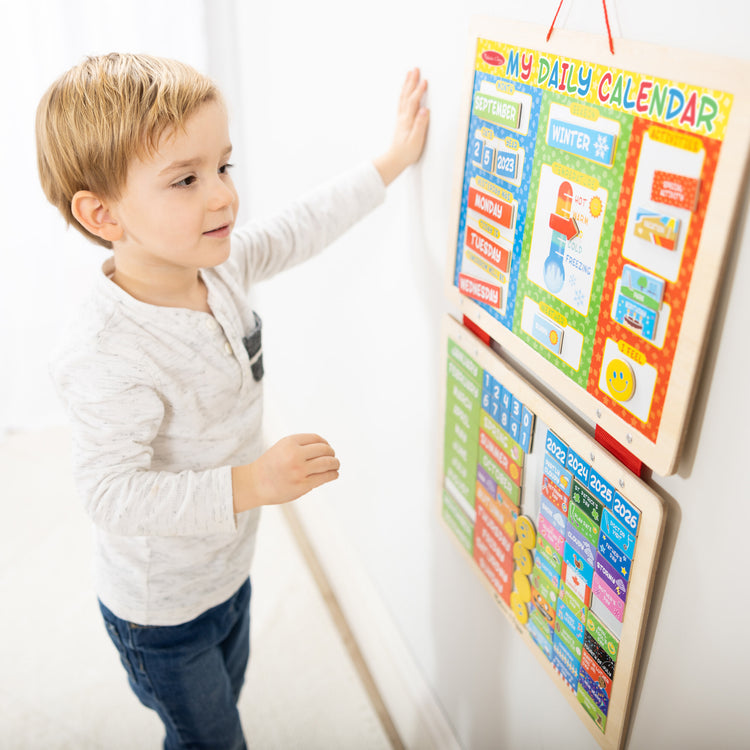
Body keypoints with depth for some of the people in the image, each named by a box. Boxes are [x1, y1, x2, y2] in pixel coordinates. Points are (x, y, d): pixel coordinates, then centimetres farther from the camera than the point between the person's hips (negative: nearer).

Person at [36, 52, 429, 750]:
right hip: (161, 611, -7)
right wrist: (248, 484, -39)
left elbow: (302, 227, 2)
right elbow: (111, 494, -33)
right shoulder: (110, 356, -37)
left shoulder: (219, 263, -13)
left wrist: (391, 161, 7)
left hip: (228, 567, 7)